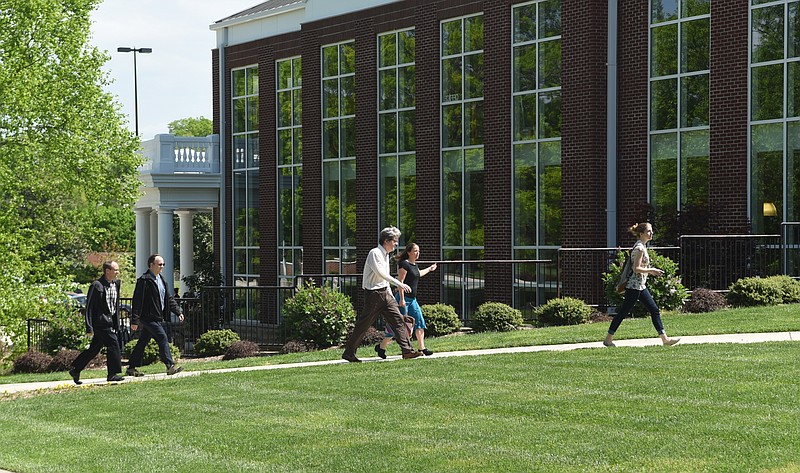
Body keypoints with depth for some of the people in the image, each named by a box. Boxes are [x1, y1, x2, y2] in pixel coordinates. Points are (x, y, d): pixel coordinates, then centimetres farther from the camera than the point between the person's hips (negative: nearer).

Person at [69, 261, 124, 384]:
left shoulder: (116, 283, 11)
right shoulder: (96, 286, -12)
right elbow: (89, 307, -12)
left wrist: (116, 323, 16)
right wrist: (89, 327, -15)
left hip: (110, 321, 8)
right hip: (101, 322, -8)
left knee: (94, 349, 11)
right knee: (113, 345, -11)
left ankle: (75, 370, 21)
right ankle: (112, 374, -2)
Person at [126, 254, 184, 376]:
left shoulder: (162, 280, 16)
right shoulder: (144, 280, -11)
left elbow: (169, 298, 21)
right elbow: (137, 301, -14)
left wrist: (178, 311, 10)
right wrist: (134, 320, -17)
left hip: (158, 318, 9)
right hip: (149, 317, -9)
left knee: (143, 342, 12)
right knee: (162, 338, -14)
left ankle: (131, 368, 18)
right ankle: (170, 366, -14)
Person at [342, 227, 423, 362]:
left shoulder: (385, 255, 15)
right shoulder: (374, 253, -13)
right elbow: (380, 273, -24)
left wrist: (390, 294, 21)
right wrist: (399, 284, -27)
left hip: (384, 292, 9)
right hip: (373, 294, -8)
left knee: (397, 319, -1)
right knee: (364, 324, -2)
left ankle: (407, 351, -1)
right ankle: (348, 352, 9)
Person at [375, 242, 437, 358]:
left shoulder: (414, 265, 15)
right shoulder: (404, 264, -13)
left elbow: (418, 274, 39)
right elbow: (400, 282, -18)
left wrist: (430, 269, 52)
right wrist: (402, 299, -24)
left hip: (412, 299, 9)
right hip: (404, 298, -9)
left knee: (420, 322, 2)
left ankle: (422, 348, 4)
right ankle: (381, 347, 6)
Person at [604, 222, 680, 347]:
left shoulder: (642, 246, 14)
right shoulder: (640, 248, -16)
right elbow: (636, 269, -21)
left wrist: (650, 271, 12)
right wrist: (651, 270, -13)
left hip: (641, 286, 10)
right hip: (634, 286, -10)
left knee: (654, 310, 7)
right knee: (623, 312, -4)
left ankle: (664, 339, 8)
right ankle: (608, 339, 4)